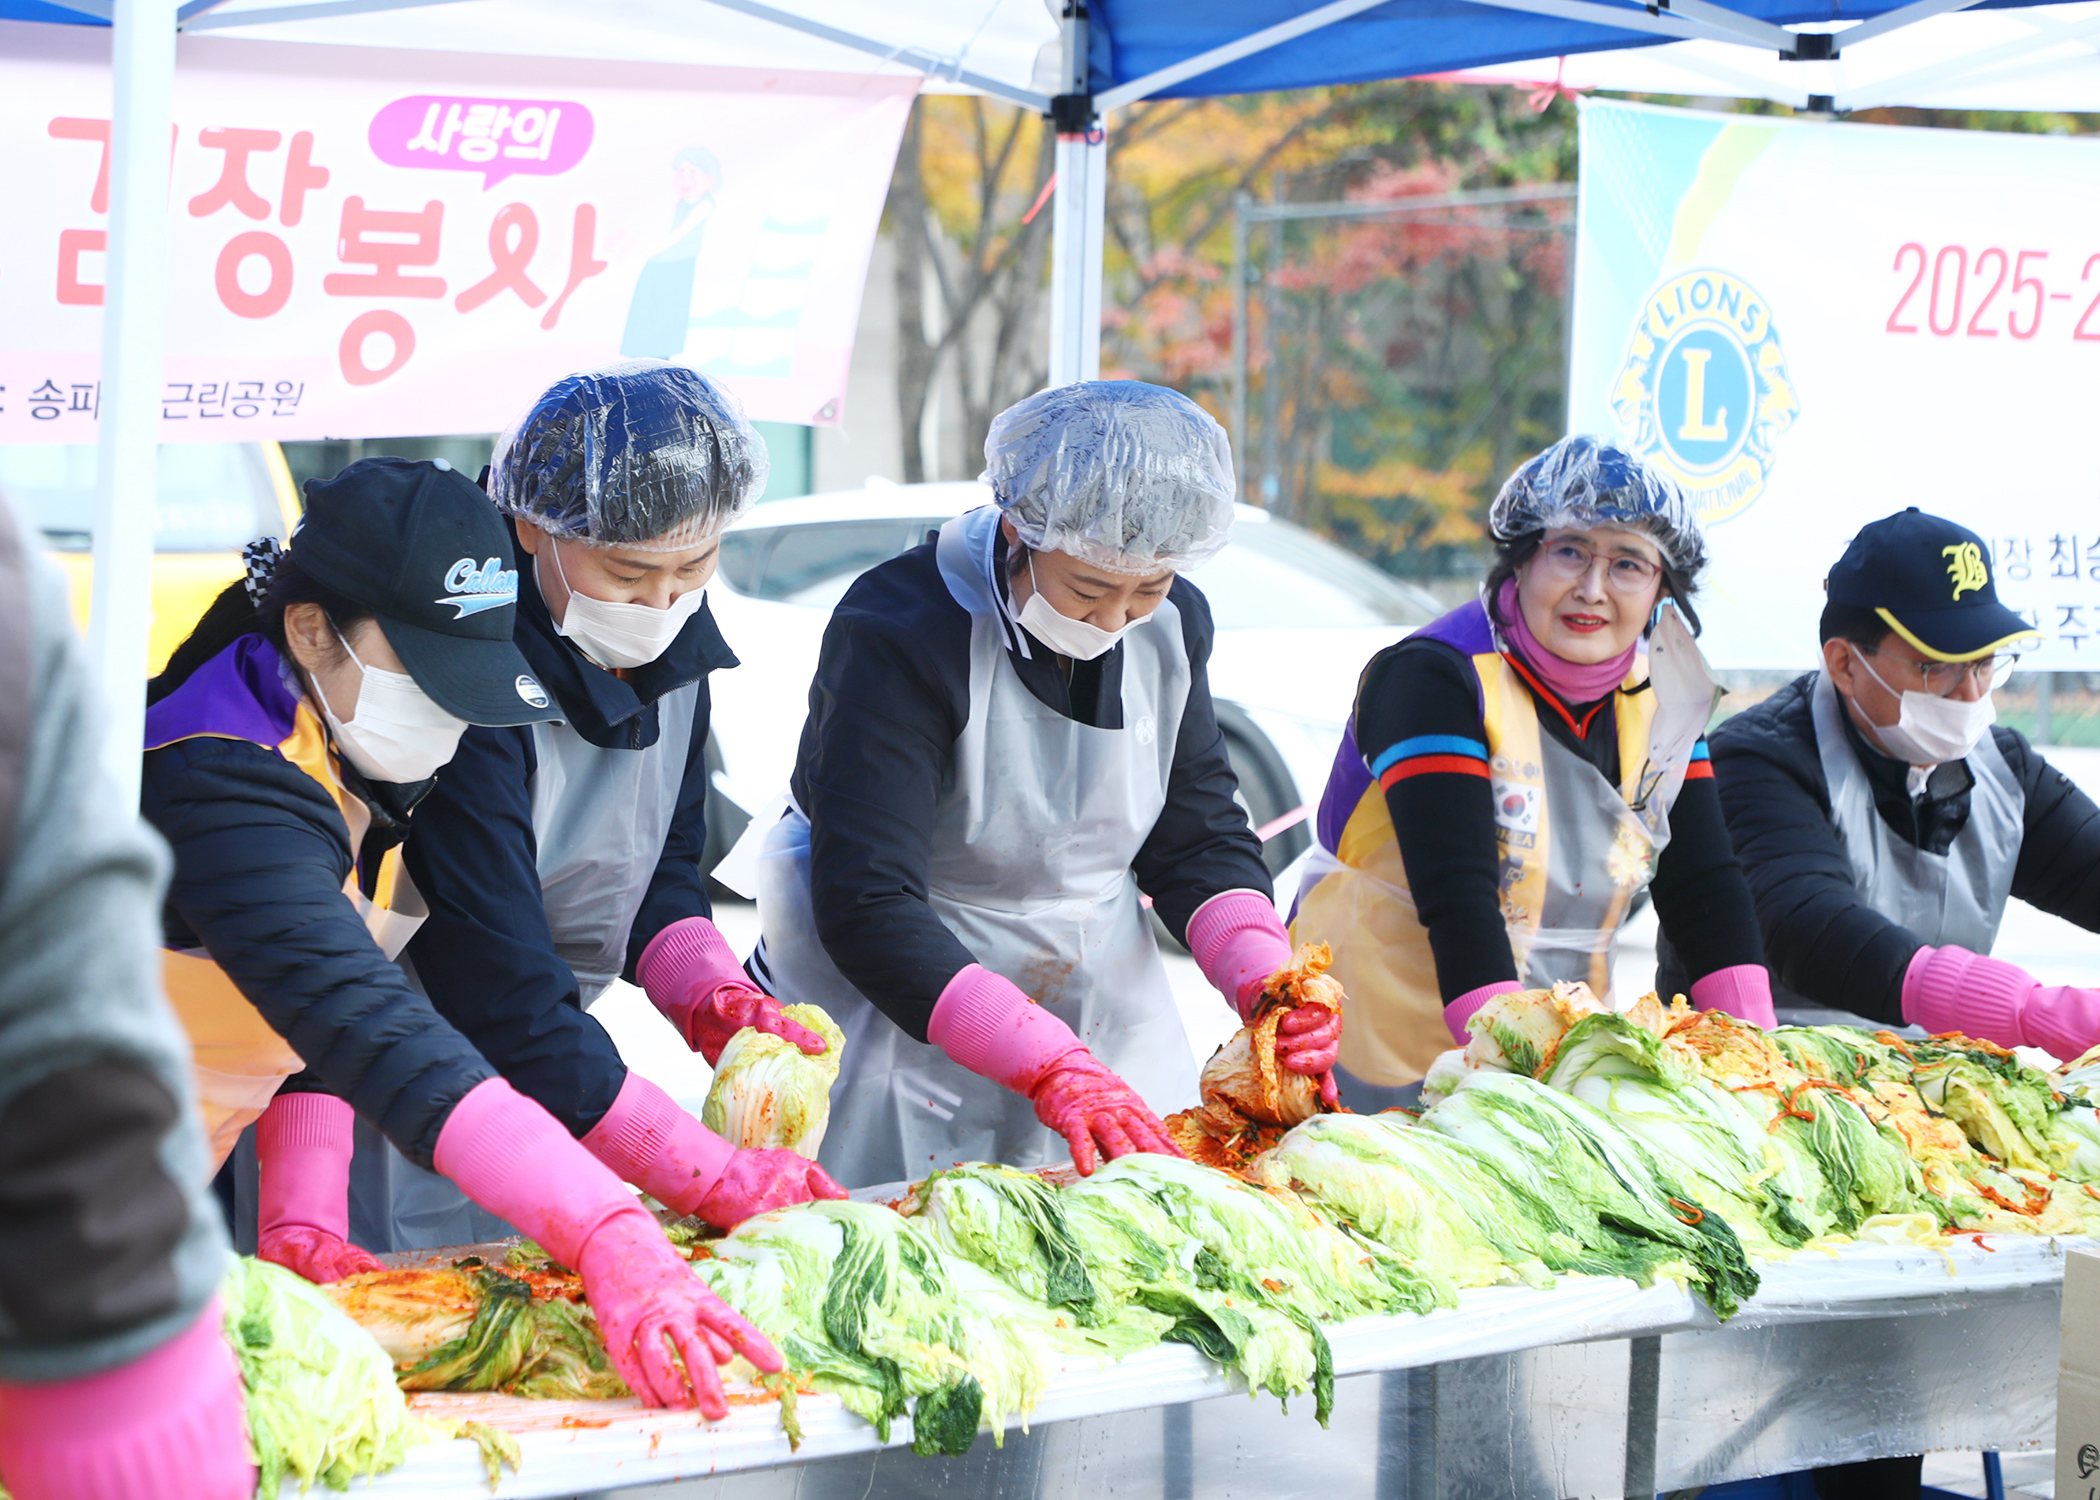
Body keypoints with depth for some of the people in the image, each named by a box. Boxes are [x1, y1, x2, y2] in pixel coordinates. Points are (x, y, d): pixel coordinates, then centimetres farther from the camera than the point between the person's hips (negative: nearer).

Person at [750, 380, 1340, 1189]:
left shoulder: (1170, 623, -4)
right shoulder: (898, 632, -24)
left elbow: (1199, 836, 6)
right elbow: (866, 906, -31)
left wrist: (1269, 980, -15)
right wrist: (1050, 1067, -40)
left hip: (1102, 995, 6)